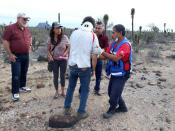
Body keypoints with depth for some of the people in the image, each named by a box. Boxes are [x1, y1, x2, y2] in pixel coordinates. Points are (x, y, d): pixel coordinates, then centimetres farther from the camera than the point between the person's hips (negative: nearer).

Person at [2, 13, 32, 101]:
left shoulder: (27, 29, 9)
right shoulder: (10, 28, -11)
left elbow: (30, 37, 29)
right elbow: (5, 42, -13)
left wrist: (29, 45, 17)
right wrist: (10, 54, -14)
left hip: (26, 55, 6)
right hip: (16, 56, -6)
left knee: (24, 73, 16)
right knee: (16, 75, -3)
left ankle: (22, 86, 34)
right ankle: (15, 92, 8)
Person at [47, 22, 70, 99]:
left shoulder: (64, 37, -12)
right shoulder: (50, 39, -6)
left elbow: (68, 47, 0)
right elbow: (48, 49, 3)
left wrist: (65, 53, -18)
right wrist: (50, 56, -14)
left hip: (63, 59, -1)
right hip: (54, 60, 1)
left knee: (62, 76, 7)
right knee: (55, 76, 8)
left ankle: (63, 92, 24)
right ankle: (57, 92, 24)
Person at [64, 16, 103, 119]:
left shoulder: (74, 33, 4)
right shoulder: (93, 35, -7)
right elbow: (95, 55, -8)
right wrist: (93, 69, 5)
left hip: (72, 65, 4)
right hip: (84, 67, -4)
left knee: (71, 87, 22)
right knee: (85, 90, 14)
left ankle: (67, 108, 34)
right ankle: (81, 113, 20)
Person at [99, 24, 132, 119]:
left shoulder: (125, 45, -21)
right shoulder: (114, 43, 6)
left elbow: (115, 58, -32)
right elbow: (105, 56, 7)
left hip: (121, 75, -8)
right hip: (114, 74, 9)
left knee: (114, 94, -1)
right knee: (111, 92, 17)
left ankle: (111, 110, 26)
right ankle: (122, 107, 37)